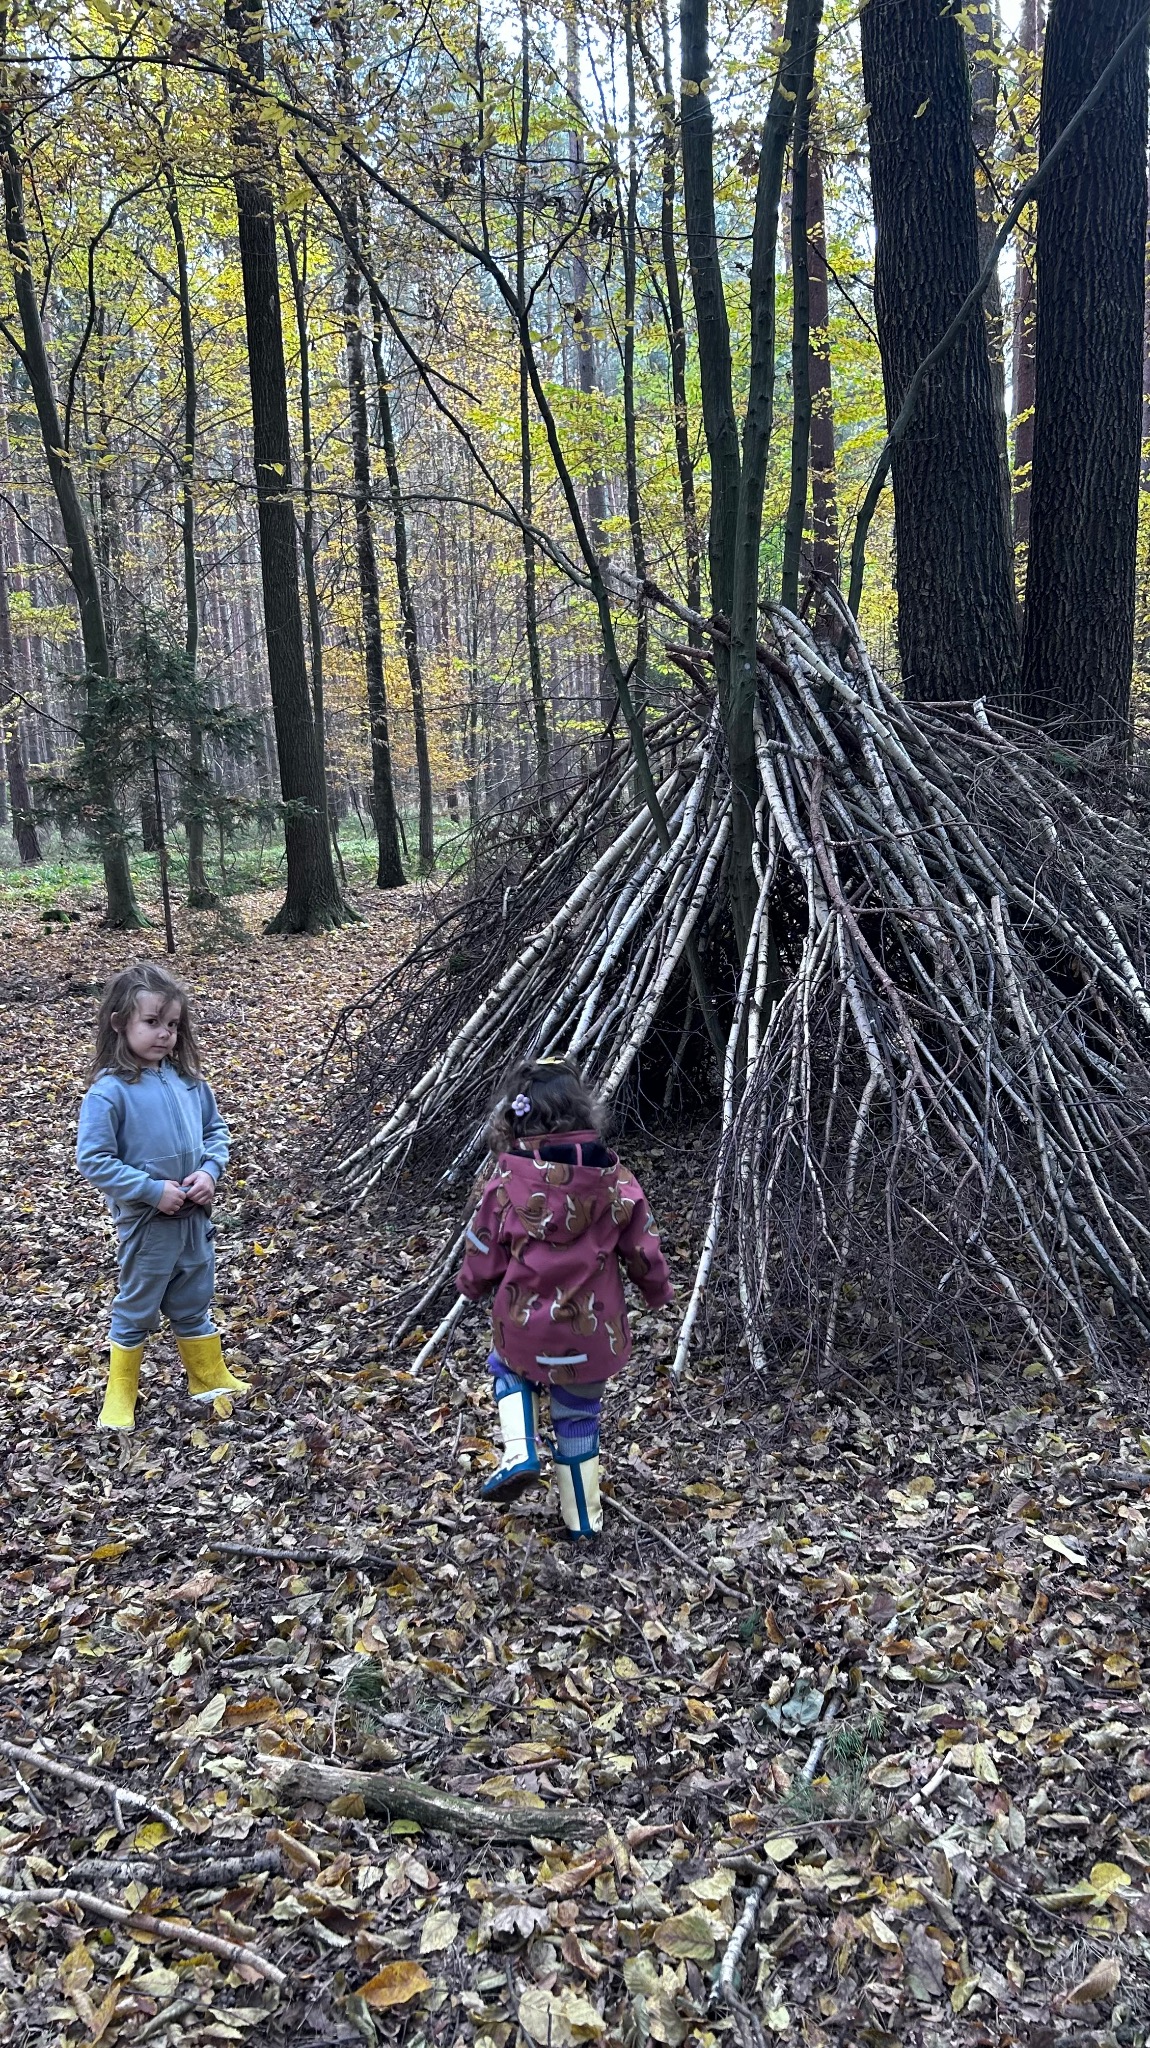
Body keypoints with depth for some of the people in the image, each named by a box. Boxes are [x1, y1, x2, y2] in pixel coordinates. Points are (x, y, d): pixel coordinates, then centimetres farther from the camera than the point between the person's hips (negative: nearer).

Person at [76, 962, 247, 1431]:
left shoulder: (187, 1078, -2)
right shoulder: (109, 1090, -19)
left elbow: (216, 1130, 9)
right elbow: (93, 1160, -19)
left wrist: (210, 1171, -9)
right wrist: (154, 1190, -21)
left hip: (195, 1215, 5)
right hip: (146, 1222, -5)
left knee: (194, 1304, 22)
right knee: (136, 1311, 12)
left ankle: (210, 1379, 38)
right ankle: (120, 1396, 29)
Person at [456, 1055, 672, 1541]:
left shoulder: (506, 1183, -14)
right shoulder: (616, 1183, -10)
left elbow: (483, 1257, -3)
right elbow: (643, 1251, 1)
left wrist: (469, 1284, 20)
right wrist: (658, 1291, 21)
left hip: (523, 1327, -1)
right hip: (593, 1332, 1)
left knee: (508, 1367, 31)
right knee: (578, 1415, 21)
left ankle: (519, 1453, 10)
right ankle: (583, 1520, 30)